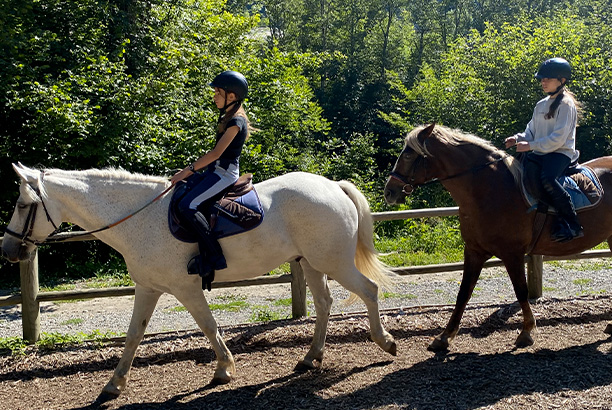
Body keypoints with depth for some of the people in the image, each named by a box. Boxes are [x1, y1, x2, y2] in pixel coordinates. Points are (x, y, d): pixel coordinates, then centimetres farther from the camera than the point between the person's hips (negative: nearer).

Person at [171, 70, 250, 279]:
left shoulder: (236, 121, -14)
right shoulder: (227, 117, 17)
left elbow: (216, 153, -19)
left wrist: (190, 169, -15)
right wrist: (193, 168, 13)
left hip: (225, 173, -11)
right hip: (215, 170, 11)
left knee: (187, 205, -23)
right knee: (179, 194, 5)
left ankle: (215, 256, -19)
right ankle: (204, 252, 0)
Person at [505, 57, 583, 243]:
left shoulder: (566, 104, -7)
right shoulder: (541, 105, 18)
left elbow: (558, 138, -16)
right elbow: (531, 132, 22)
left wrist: (531, 146, -21)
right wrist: (518, 139, 0)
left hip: (560, 153, -8)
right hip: (539, 153, 8)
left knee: (547, 178, -36)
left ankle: (573, 225, -28)